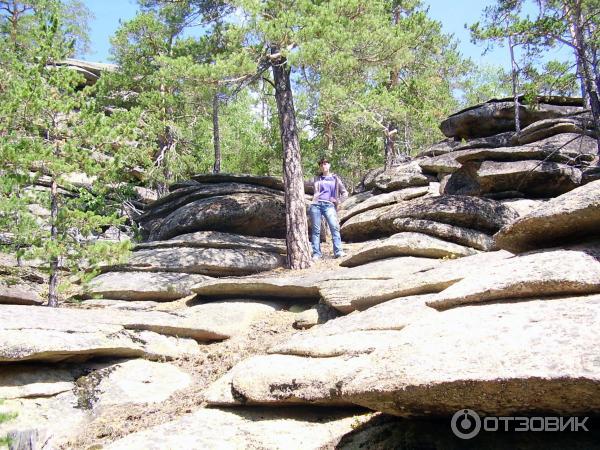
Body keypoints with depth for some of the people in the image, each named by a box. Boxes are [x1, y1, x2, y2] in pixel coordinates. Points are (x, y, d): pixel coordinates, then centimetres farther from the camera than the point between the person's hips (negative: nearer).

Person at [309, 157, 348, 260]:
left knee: (335, 227, -18)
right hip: (316, 204, 1)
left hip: (329, 205, -1)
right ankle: (316, 253, -1)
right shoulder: (317, 179, 19)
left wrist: (338, 202, 7)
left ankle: (338, 251, -19)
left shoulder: (335, 178, 18)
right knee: (316, 229, -3)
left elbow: (345, 193, 15)